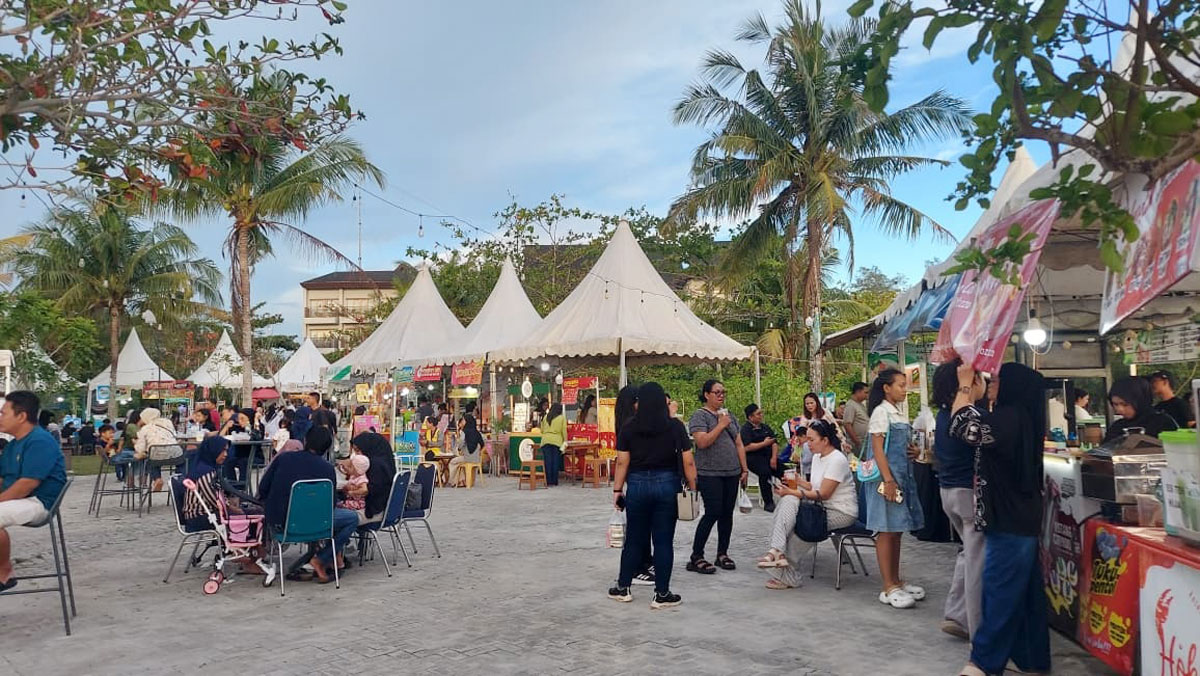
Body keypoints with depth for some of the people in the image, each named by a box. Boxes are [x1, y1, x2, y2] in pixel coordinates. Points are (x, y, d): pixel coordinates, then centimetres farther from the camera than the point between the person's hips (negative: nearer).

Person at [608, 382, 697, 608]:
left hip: (638, 485, 1)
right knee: (663, 541, 4)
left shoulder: (629, 428, 0)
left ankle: (622, 588, 22)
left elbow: (622, 463, -1)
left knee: (634, 539, 13)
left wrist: (617, 490, 6)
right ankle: (662, 594, 10)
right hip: (667, 484, -1)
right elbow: (688, 462, -4)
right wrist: (692, 488, 4)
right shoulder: (675, 426, -2)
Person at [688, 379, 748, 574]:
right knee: (713, 513, -10)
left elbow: (739, 444, 16)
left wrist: (744, 469, 11)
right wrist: (721, 425, -15)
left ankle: (722, 553, 19)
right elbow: (702, 442, -19)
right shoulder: (700, 416, -5)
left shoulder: (730, 415, 15)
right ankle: (696, 558, -3)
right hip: (710, 474, -6)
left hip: (732, 473, 7)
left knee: (727, 513, 7)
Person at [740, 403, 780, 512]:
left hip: (769, 457, 6)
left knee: (784, 471, -20)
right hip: (753, 457, -6)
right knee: (765, 472, -34)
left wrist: (774, 458, -4)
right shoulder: (745, 429, 1)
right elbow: (747, 447, -13)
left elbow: (775, 443, 14)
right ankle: (768, 503, -25)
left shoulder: (766, 428, 22)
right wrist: (764, 443, -6)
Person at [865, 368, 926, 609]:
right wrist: (888, 480, -21)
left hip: (902, 475, 9)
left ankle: (896, 581, 21)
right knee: (886, 531, -5)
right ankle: (888, 588, -1)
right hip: (887, 477, -9)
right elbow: (878, 448, -15)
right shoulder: (881, 412, -9)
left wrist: (912, 450, 3)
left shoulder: (898, 413, 15)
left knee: (896, 531, 13)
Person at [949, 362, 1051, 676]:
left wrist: (964, 385, -14)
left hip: (1009, 524, -10)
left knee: (1000, 592, -2)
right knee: (1025, 593, 15)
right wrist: (972, 387, 21)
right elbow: (979, 426, 24)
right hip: (1020, 519, 10)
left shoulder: (1009, 418, -19)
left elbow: (962, 426, -27)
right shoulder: (1022, 418, 10)